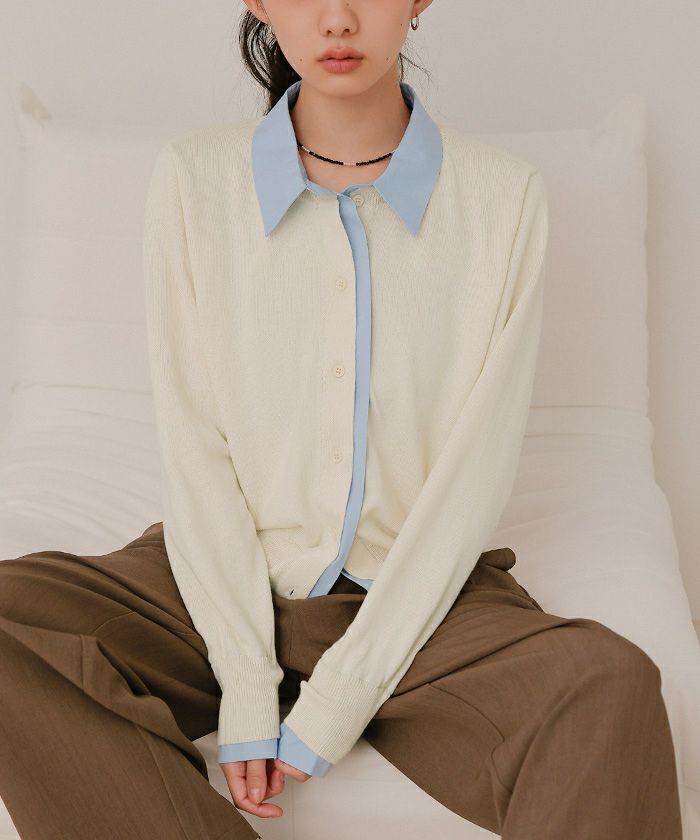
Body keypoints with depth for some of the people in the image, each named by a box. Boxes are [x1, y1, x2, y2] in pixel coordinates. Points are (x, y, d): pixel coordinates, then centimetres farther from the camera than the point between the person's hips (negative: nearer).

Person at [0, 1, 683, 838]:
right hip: (226, 578, 2)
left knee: (614, 687, -31)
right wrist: (246, 687, -12)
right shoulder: (194, 177, -4)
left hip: (419, 591, -1)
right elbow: (193, 451, -5)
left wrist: (337, 701, -13)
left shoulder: (504, 196, -7)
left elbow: (476, 473, -9)